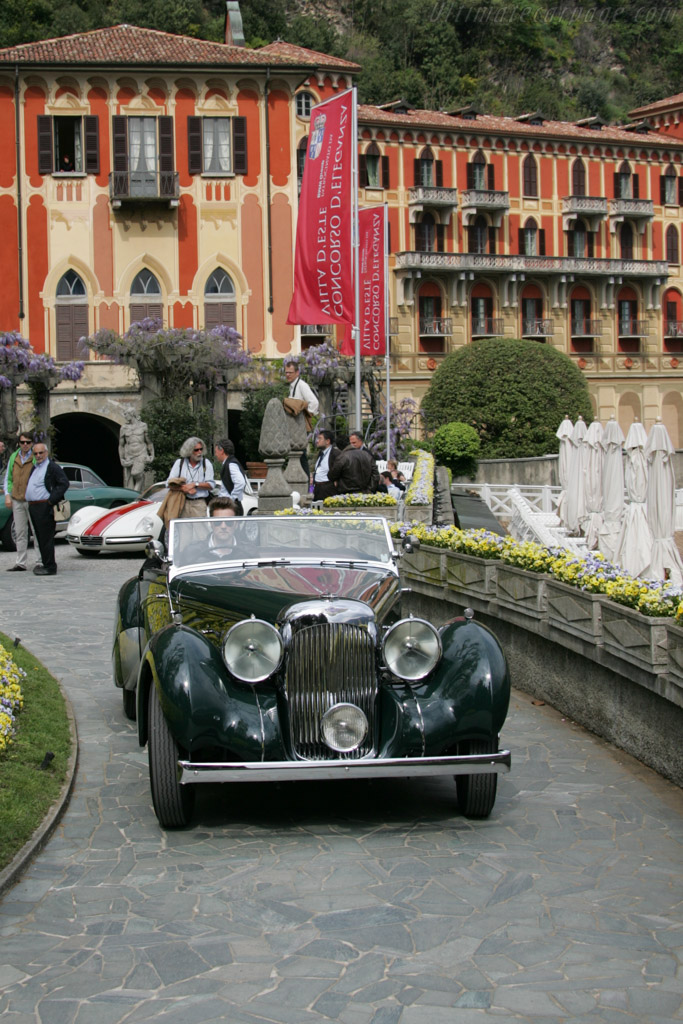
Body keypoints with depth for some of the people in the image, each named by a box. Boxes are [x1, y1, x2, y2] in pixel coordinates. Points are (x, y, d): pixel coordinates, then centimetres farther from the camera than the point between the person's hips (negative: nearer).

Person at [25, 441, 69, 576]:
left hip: (44, 508, -9)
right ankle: (46, 564, 20)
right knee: (40, 538, 12)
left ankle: (50, 567, -5)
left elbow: (64, 484, -14)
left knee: (46, 538, -8)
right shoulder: (34, 468, 20)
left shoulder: (53, 467, -6)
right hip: (33, 507, 9)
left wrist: (51, 500, -18)